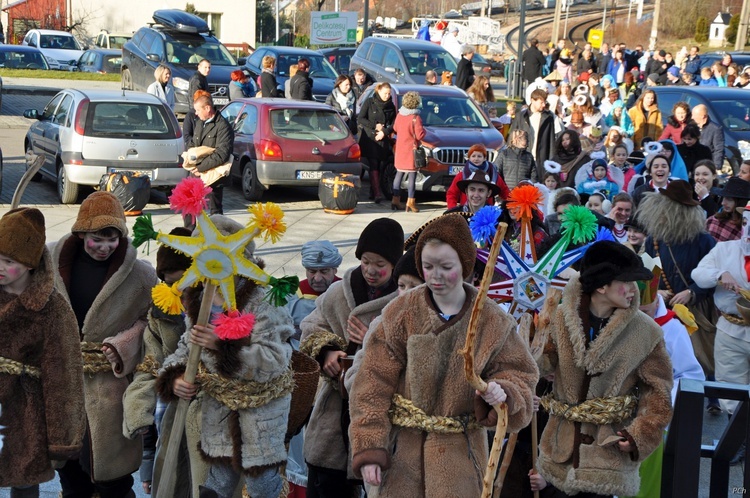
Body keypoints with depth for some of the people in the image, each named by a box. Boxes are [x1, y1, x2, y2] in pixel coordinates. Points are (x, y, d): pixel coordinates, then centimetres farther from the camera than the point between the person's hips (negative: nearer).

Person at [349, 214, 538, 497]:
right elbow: (374, 382, -6)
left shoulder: (492, 323, -3)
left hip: (461, 450, 0)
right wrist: (368, 449, -12)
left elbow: (519, 375, 3)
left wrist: (502, 392, -21)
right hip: (402, 445, 0)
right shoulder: (401, 314, -4)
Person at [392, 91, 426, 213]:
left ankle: (396, 199, 12)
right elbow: (420, 135, -17)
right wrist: (424, 131, 2)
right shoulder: (415, 118, -17)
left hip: (400, 150, 6)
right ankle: (410, 202, -4)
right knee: (412, 176, -1)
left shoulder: (399, 115, 3)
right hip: (411, 150, -6)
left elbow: (395, 128, 17)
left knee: (399, 174, 13)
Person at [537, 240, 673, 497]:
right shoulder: (561, 317, -7)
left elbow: (657, 389, -3)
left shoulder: (646, 331, -10)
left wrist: (640, 435, -10)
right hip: (562, 443, 2)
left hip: (610, 446, -2)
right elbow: (543, 365, -2)